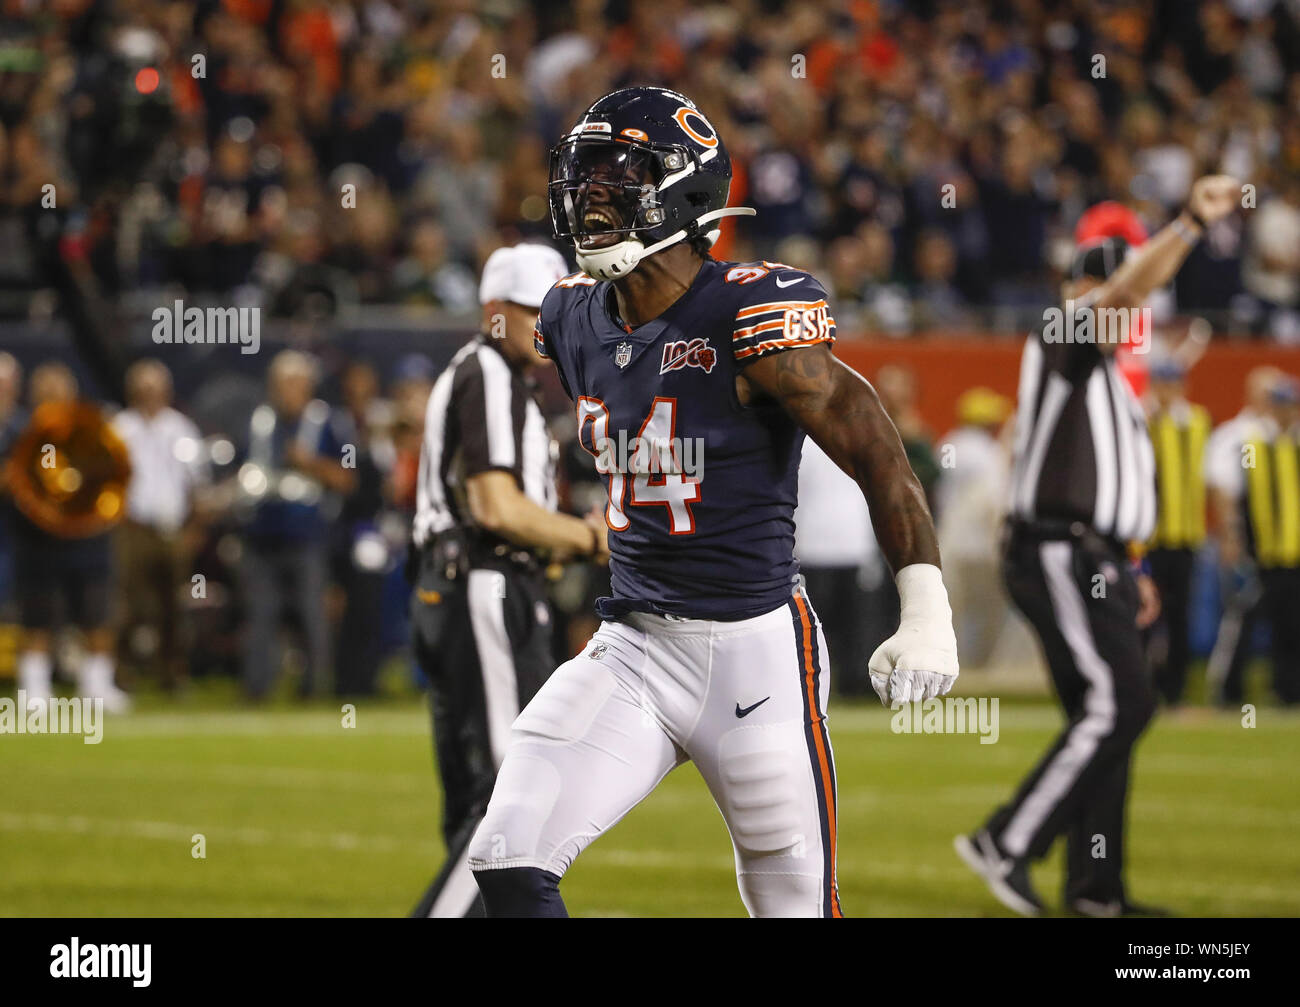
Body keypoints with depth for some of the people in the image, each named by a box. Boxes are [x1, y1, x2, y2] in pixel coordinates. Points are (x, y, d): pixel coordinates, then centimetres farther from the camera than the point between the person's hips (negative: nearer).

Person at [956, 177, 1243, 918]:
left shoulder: (1103, 372, 21)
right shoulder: (1058, 339, -7)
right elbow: (1125, 290, -26)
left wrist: (1124, 571, 20)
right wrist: (1191, 224, -36)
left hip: (1089, 562, 10)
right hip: (1060, 557, -10)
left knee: (1108, 712, 9)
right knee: (1118, 703, -16)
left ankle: (1095, 887, 12)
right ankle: (1008, 843, -14)